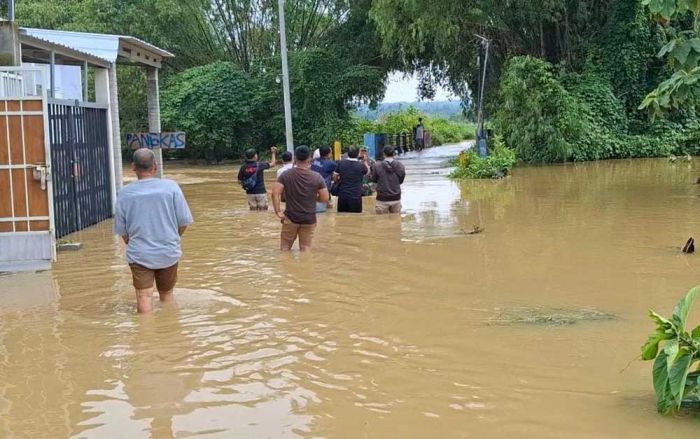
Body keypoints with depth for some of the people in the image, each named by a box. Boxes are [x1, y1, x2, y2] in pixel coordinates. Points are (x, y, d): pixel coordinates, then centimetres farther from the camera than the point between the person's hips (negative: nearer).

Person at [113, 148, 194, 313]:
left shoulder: (125, 194, -5)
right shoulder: (171, 187, -8)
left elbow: (122, 231, 3)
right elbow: (184, 222, -4)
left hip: (139, 255, -1)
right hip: (168, 253, 1)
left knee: (144, 298, 0)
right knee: (166, 294, 19)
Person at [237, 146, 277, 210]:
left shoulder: (243, 167, -3)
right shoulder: (259, 165, -9)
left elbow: (239, 181, 3)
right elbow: (272, 164, 5)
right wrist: (273, 153, 19)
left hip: (250, 193, 3)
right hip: (261, 192, -3)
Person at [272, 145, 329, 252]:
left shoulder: (286, 175, -6)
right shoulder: (317, 177, -6)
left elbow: (275, 193, -15)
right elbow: (325, 198, -5)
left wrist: (278, 212, -9)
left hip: (290, 218, 0)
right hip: (309, 219, 0)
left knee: (284, 249, 11)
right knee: (305, 249, 9)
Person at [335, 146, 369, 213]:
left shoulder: (341, 163, -3)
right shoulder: (361, 165, -9)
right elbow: (367, 172, 13)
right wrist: (365, 161, 25)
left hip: (342, 195, 3)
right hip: (356, 196, -3)